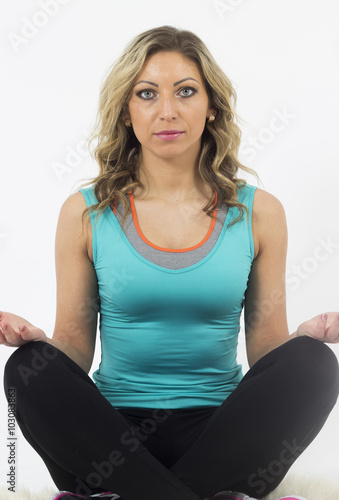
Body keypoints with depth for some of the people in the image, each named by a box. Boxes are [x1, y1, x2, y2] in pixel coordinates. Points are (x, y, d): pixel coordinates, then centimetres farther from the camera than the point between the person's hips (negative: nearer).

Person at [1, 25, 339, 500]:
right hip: (111, 435, 0)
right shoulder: (85, 213, 3)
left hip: (219, 434, 1)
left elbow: (267, 349, 6)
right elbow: (75, 351, 4)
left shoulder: (258, 212, 5)